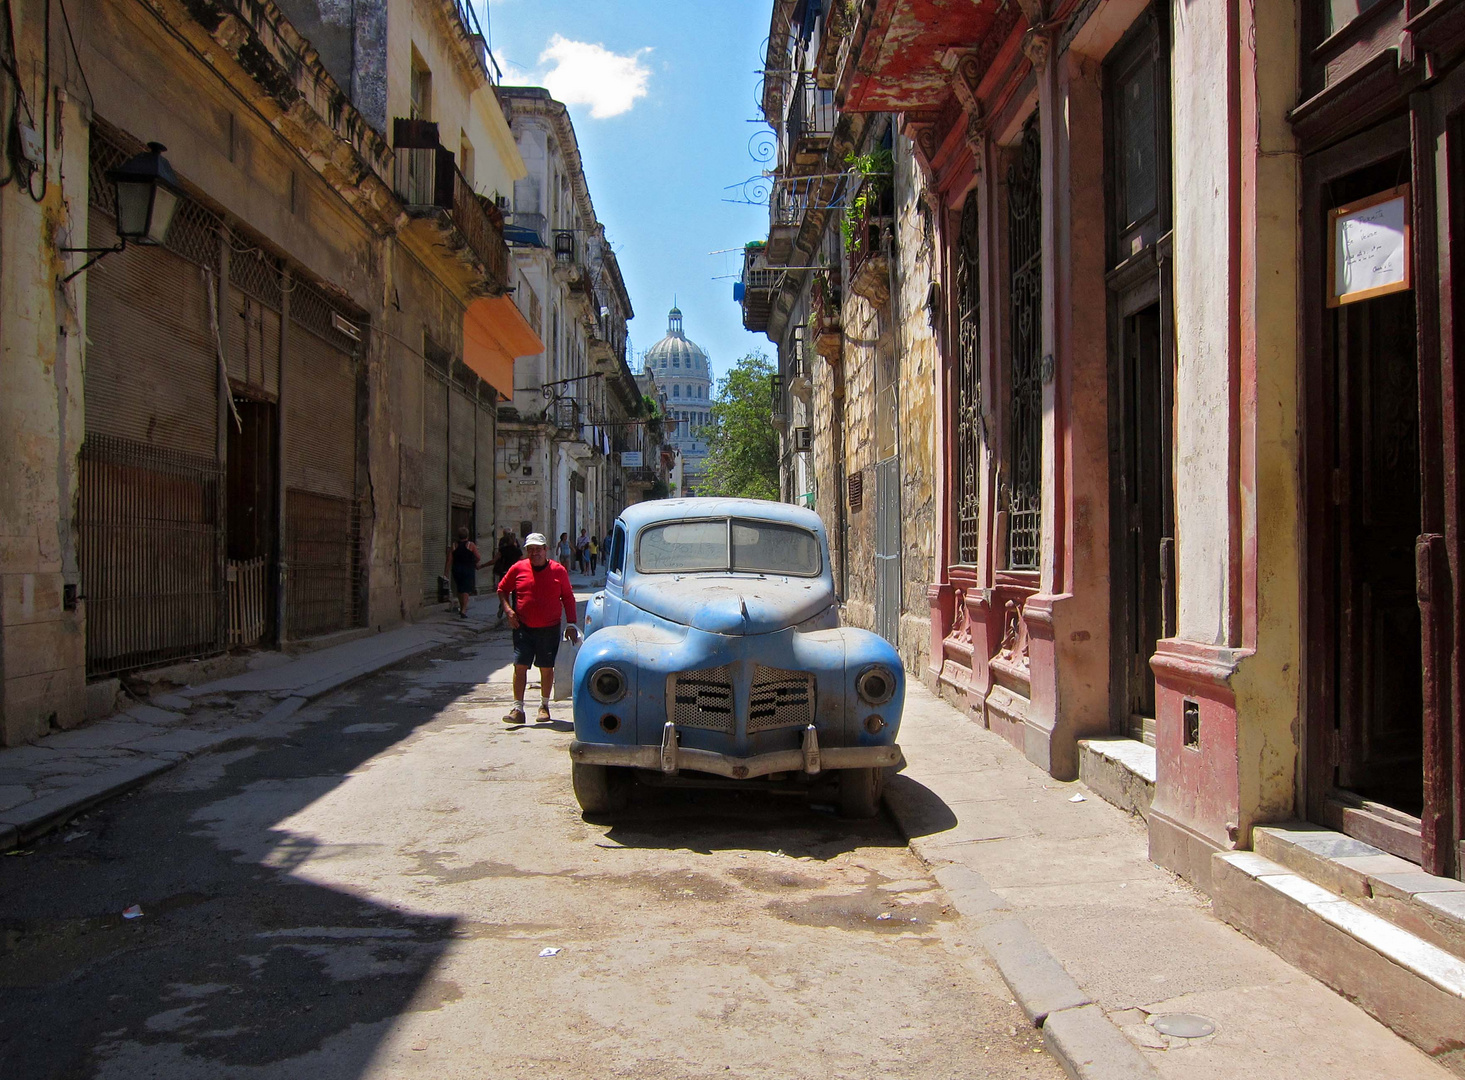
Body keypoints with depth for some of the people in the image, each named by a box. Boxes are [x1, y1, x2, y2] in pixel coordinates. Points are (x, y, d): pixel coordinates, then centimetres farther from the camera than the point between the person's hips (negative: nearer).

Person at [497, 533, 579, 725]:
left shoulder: (558, 570, 1)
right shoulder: (518, 569, 2)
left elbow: (568, 598, 6)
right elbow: (502, 589, 13)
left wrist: (571, 624, 2)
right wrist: (509, 610, -2)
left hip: (550, 628, 0)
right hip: (523, 628, 0)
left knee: (547, 668, 8)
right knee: (520, 666, -6)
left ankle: (544, 706, 23)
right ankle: (518, 709, -3)